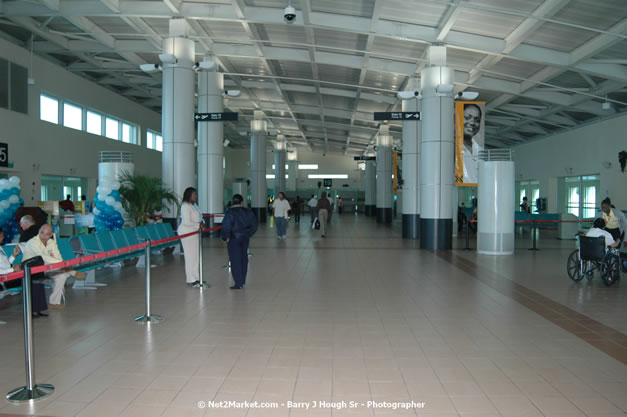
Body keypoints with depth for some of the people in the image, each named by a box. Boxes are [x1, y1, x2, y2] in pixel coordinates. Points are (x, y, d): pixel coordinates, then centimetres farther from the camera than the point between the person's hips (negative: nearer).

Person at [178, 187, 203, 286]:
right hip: (187, 234, -9)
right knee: (191, 256, -4)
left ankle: (196, 278, 20)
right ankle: (191, 280, 4)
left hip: (195, 233, 9)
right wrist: (199, 225, -15)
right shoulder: (185, 206, -16)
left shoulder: (194, 205, 13)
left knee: (195, 255, 11)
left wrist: (201, 223, 0)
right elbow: (187, 222, -23)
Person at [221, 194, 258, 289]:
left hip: (233, 239, -5)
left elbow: (226, 226, -19)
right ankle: (242, 281, 25)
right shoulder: (247, 211, 0)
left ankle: (238, 283, 2)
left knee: (235, 260, 2)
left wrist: (226, 237, -5)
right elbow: (254, 225, 4)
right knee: (243, 258, 16)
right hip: (245, 238, 5)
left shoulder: (229, 212, -14)